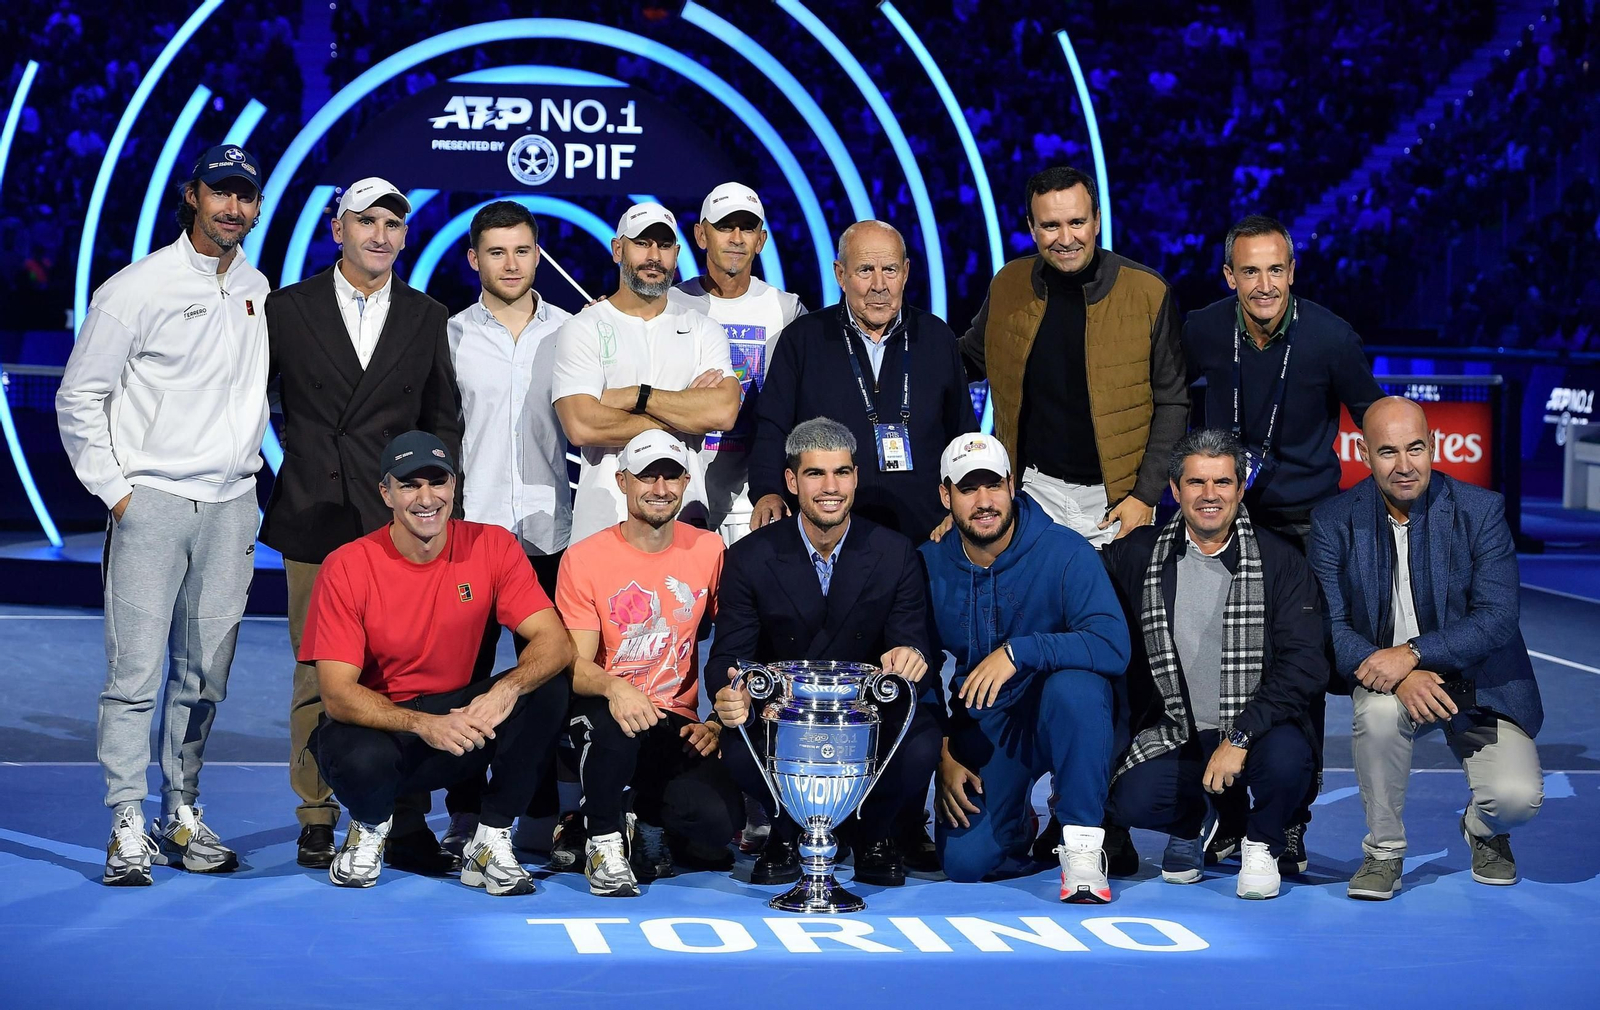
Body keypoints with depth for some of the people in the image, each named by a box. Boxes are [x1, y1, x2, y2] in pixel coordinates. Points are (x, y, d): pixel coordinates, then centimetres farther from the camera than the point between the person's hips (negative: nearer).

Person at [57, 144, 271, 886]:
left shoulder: (258, 291, 12)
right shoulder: (138, 287, -4)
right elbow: (78, 397, -1)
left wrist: (250, 468, 12)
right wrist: (113, 490, -5)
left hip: (231, 504, 5)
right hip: (152, 500, -4)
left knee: (206, 673, 7)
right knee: (135, 671, -7)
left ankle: (183, 816, 17)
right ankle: (128, 828, -2)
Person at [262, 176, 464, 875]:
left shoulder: (427, 318, 11)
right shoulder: (287, 308, 7)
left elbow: (444, 422, 13)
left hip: (398, 523, 1)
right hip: (314, 521, -1)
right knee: (316, 676, 2)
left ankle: (406, 826, 5)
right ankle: (317, 820, 13)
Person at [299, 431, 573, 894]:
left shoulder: (492, 547, -8)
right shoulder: (347, 567, -14)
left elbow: (555, 642, -15)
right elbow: (337, 694, -19)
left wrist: (507, 689, -37)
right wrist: (422, 724, -35)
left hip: (461, 720, 3)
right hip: (377, 724, -2)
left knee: (548, 687, -23)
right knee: (362, 761, -37)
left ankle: (491, 842, -10)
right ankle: (370, 826, 3)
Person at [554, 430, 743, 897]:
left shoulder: (709, 551, 4)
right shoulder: (584, 558, -3)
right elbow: (575, 664, -8)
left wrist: (720, 722, -4)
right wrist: (613, 687, -31)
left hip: (676, 724, 2)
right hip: (606, 710, -2)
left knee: (720, 819, -25)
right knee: (610, 721, -39)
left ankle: (648, 822, 12)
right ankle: (603, 839, -11)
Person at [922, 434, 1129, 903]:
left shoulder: (1064, 552, -14)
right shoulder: (931, 565, -3)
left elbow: (1113, 645, -27)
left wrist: (1017, 652, -35)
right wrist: (943, 754, -4)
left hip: (1060, 718, -2)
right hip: (980, 726, 2)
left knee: (1075, 684, -38)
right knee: (963, 863, -16)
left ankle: (1082, 844, -23)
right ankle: (1021, 824, 21)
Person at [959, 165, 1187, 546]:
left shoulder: (1147, 292, -7)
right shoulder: (1008, 286, 0)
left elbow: (1172, 402, -2)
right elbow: (970, 359, 17)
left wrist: (1146, 495, -8)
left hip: (1117, 500, -2)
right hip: (1037, 490, 2)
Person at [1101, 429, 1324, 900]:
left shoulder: (1281, 561, -4)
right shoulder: (1137, 555, 2)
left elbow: (1304, 664, -12)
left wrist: (1239, 737, -23)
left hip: (1255, 732, -1)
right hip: (1172, 737, 2)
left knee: (1287, 756, -34)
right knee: (1130, 802, -26)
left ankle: (1260, 846, 3)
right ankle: (1194, 821, 14)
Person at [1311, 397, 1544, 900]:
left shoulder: (1481, 510, -9)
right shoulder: (1333, 521, -6)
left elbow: (1497, 618, -15)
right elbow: (1330, 627, -9)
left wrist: (1412, 653, -28)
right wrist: (1398, 679, -27)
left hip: (1479, 683, -1)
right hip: (1385, 679, 1)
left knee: (1516, 798, -22)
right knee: (1378, 709, -34)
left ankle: (1482, 830, 19)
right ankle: (1383, 851, -10)